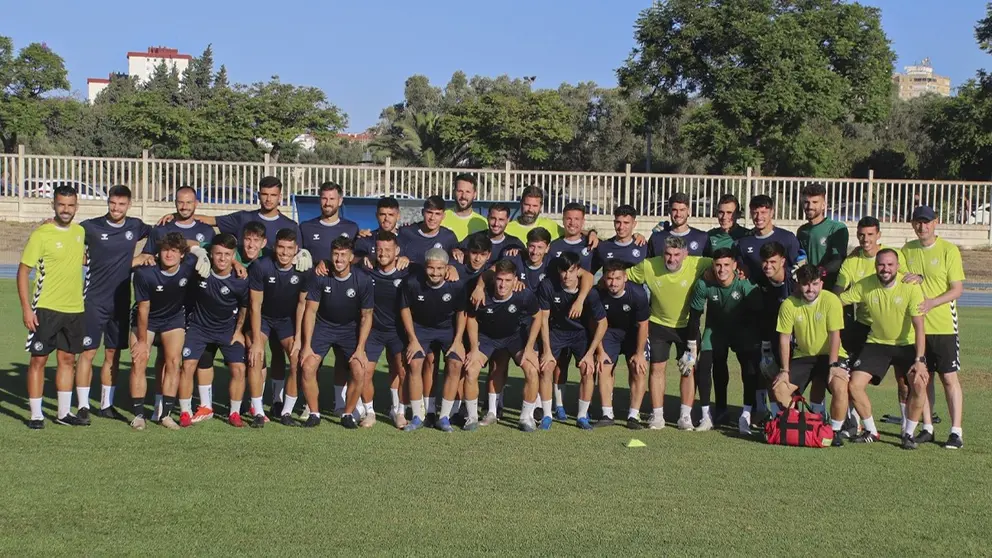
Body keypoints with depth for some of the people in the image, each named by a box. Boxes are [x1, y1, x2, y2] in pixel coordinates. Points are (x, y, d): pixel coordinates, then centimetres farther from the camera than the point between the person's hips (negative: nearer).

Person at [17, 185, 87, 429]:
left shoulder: (80, 232, 7)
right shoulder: (40, 235, -10)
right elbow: (23, 271, -10)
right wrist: (26, 308, -16)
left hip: (74, 309, 6)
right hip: (46, 308, -5)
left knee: (67, 359, 11)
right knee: (39, 359, -1)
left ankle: (64, 412, 19)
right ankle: (36, 414, 7)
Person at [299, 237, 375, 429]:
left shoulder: (363, 281, -17)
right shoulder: (319, 277, -17)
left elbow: (366, 316, -9)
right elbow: (311, 311, -10)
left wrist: (360, 349, -14)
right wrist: (307, 345, -14)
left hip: (350, 329, 0)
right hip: (323, 326, 0)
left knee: (359, 371, -16)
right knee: (308, 367, -17)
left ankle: (348, 414, 5)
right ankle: (314, 414, 2)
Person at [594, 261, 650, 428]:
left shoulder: (638, 295, -30)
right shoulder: (598, 295, -26)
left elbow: (643, 325, -17)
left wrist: (639, 353, -12)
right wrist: (600, 351, -8)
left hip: (634, 333, -1)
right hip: (610, 332, 1)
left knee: (639, 370, -9)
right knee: (603, 369, -8)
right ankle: (607, 415, -1)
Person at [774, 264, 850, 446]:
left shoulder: (831, 300, -17)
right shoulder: (788, 304, -11)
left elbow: (834, 335, -18)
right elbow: (784, 338, -7)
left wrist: (833, 366, -24)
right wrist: (785, 370, -9)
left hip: (830, 355, -3)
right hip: (803, 356, 3)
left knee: (840, 387, -29)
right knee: (778, 389, -11)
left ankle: (835, 431, -8)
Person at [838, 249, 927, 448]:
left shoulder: (911, 287, -20)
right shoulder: (865, 286, -13)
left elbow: (919, 326, -21)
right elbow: (837, 301, -2)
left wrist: (919, 360, -28)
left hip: (907, 344, -2)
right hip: (877, 343, 2)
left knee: (919, 383, -24)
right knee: (854, 385, -11)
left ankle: (908, 433, -3)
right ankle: (871, 431, 11)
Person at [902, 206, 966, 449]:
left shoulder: (949, 250, -6)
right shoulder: (907, 250, 8)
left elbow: (957, 289, -8)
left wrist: (931, 303, -21)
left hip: (943, 326, -4)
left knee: (949, 377, -2)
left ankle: (956, 431, 2)